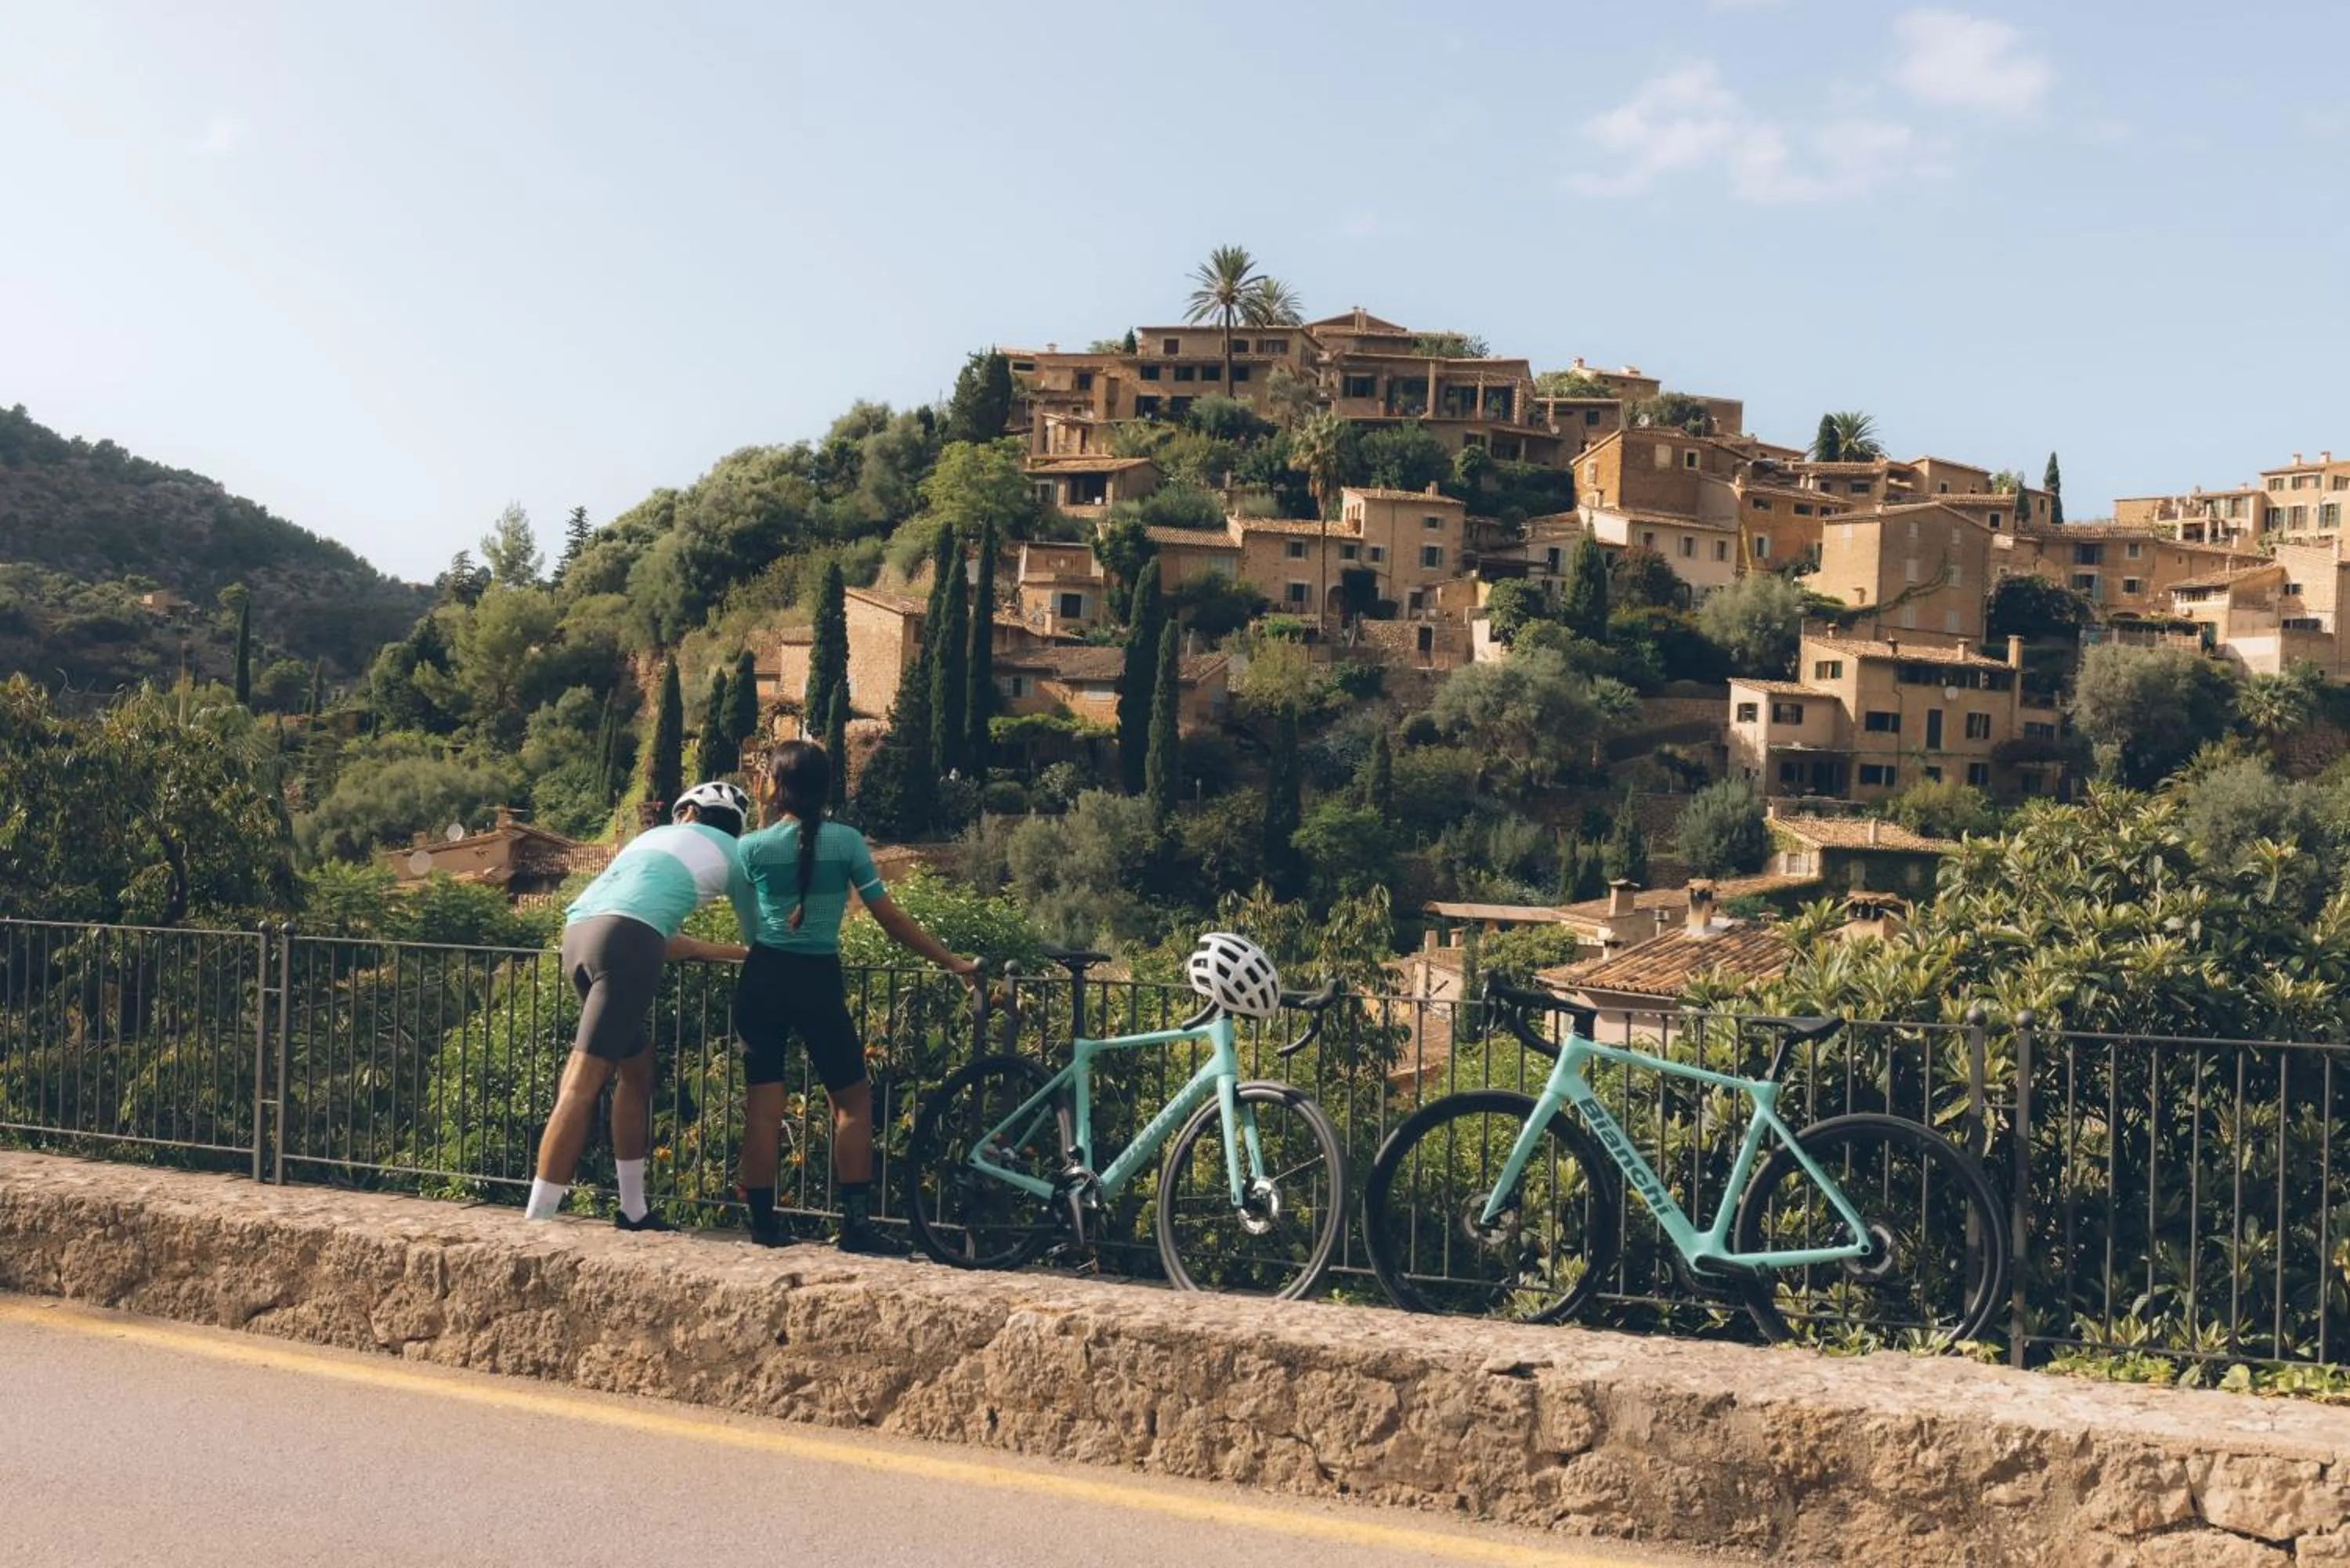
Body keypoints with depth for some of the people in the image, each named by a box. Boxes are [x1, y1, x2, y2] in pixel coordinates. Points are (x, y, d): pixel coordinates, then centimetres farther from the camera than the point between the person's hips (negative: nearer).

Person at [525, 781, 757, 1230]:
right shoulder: (734, 853, 22)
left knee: (636, 1070, 18)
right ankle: (537, 1218, -17)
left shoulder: (655, 836, 36)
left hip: (578, 929, 7)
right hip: (625, 939, -6)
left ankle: (633, 1210, 21)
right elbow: (758, 934, 33)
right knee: (584, 1083, -11)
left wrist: (724, 952, 44)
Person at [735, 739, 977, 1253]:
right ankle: (856, 1223, 3)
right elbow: (890, 918, -3)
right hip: (819, 981, -1)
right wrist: (952, 962, 3)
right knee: (853, 1099, 9)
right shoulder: (846, 841, -4)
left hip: (763, 978, 1)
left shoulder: (754, 847, -2)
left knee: (763, 1109, 4)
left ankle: (764, 1225, 5)